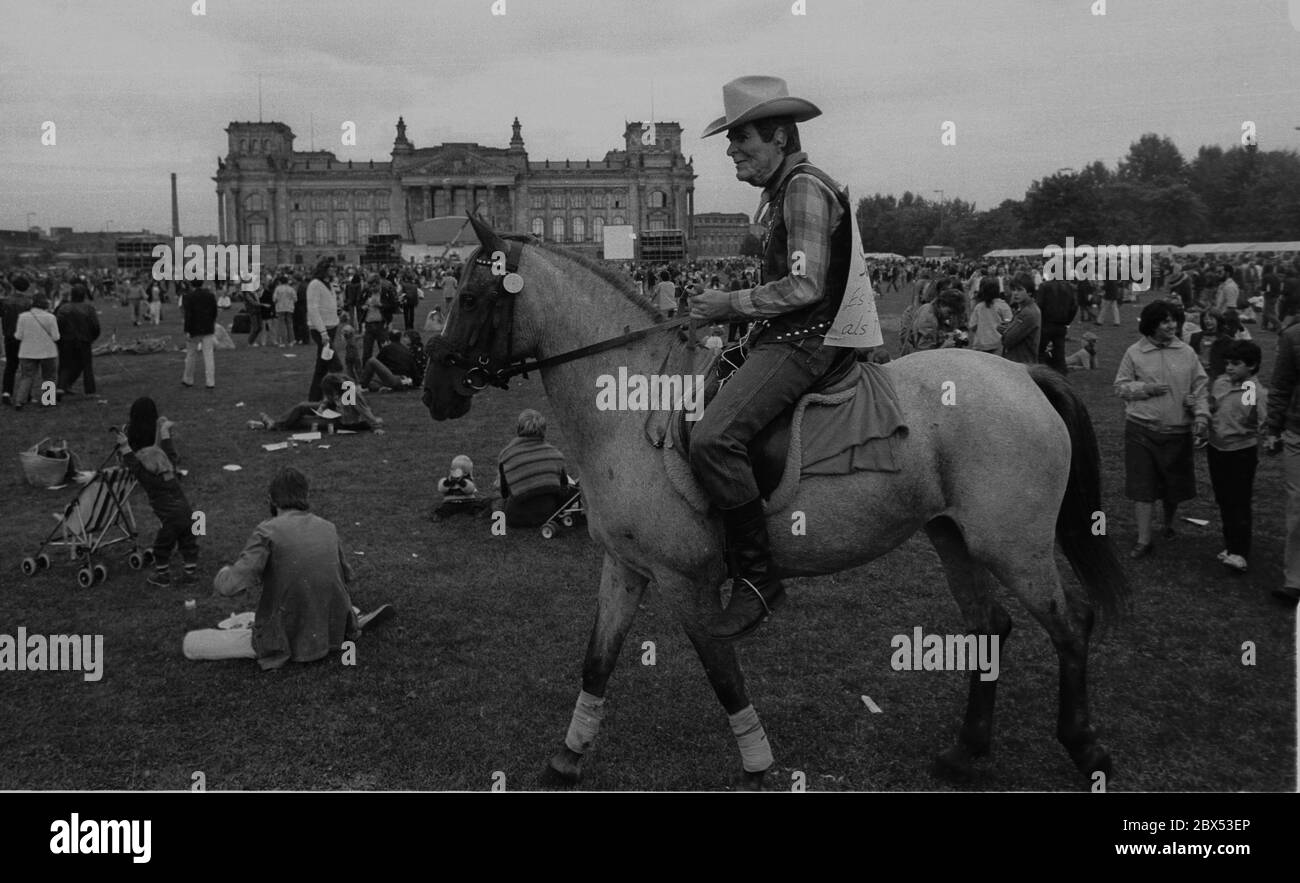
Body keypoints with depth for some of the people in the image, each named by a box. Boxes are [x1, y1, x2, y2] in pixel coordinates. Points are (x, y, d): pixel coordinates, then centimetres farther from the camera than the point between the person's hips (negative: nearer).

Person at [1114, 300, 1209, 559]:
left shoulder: (1187, 353, 3)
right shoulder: (1134, 353, -1)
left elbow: (1200, 387, 4)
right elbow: (1120, 387, 2)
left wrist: (1201, 414, -10)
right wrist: (1147, 388, -13)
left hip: (1177, 431, 2)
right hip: (1142, 430, -2)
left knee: (1175, 484, 12)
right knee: (1143, 485, -1)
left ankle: (1168, 525, 39)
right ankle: (1144, 540, 7)